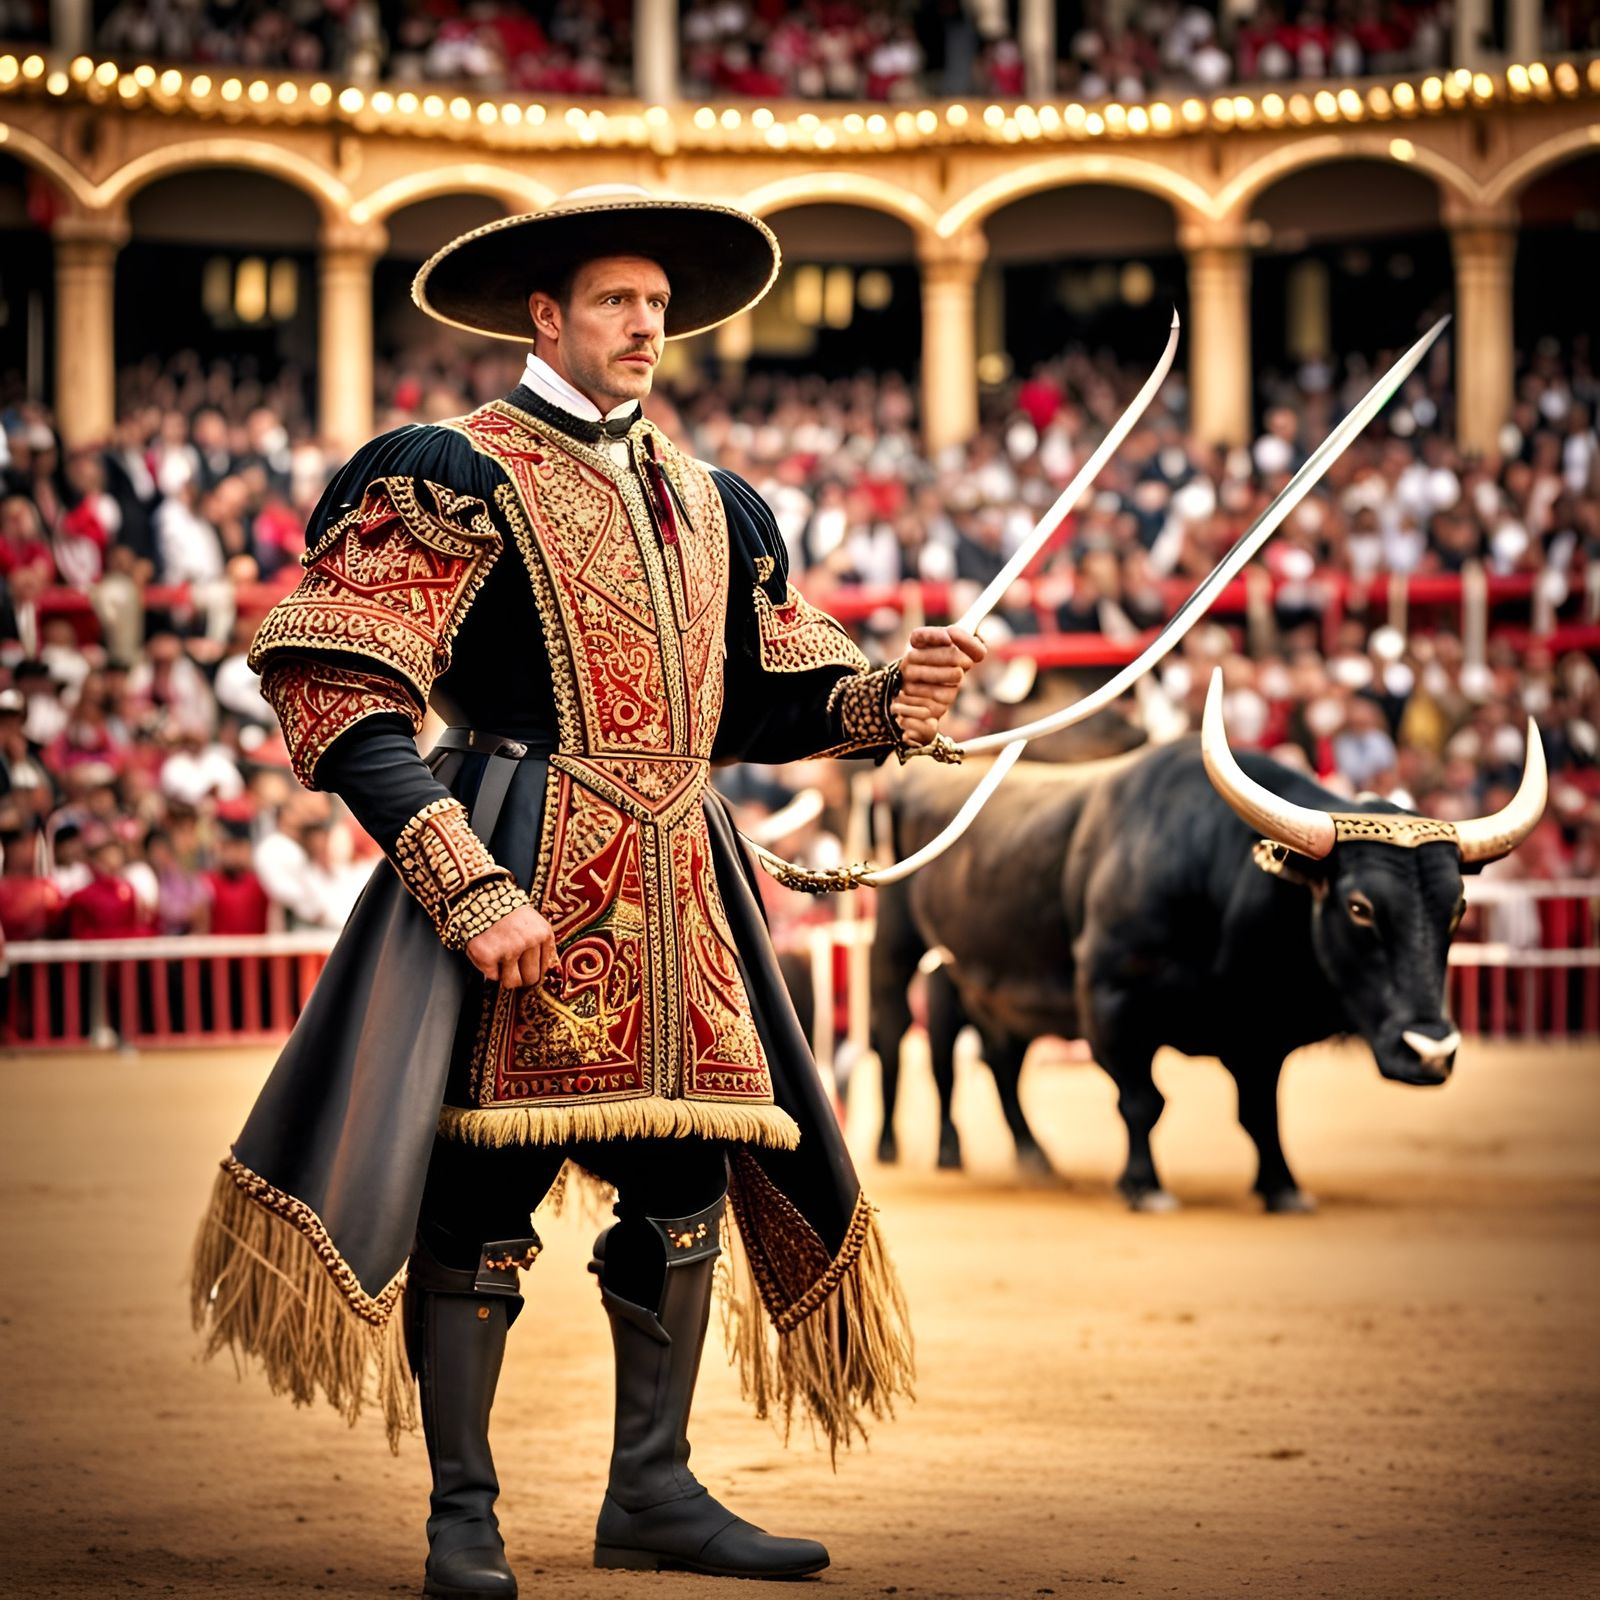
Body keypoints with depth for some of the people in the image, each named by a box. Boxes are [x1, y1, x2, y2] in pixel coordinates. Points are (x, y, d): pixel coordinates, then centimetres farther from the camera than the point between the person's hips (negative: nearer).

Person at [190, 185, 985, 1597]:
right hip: (519, 873, -6)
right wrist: (470, 890, -18)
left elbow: (764, 702, 21)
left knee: (690, 1180, 6)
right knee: (482, 1190, -5)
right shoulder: (456, 477, -4)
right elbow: (337, 698, -11)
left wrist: (889, 697, -2)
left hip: (679, 891, 7)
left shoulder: (708, 502, 18)